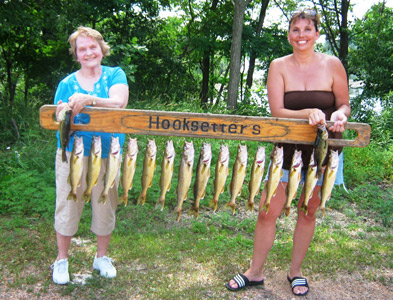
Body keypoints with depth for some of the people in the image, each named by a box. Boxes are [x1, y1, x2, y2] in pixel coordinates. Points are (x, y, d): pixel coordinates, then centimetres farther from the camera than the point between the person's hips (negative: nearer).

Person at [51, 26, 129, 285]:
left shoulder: (115, 75, 1)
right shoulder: (67, 83, 4)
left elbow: (119, 103, -19)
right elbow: (58, 121, 0)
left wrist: (88, 100, -35)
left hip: (107, 154, 0)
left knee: (105, 206, 9)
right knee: (68, 205, 6)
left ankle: (102, 257, 31)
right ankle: (61, 260, 27)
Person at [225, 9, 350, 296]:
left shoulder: (332, 65, -5)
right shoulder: (279, 66, -4)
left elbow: (344, 104, 4)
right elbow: (277, 112, -11)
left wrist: (339, 115, -20)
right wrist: (309, 113, -28)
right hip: (288, 148, 0)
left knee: (308, 212, 12)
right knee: (267, 213, 0)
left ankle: (295, 271, 32)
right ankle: (255, 272, 21)